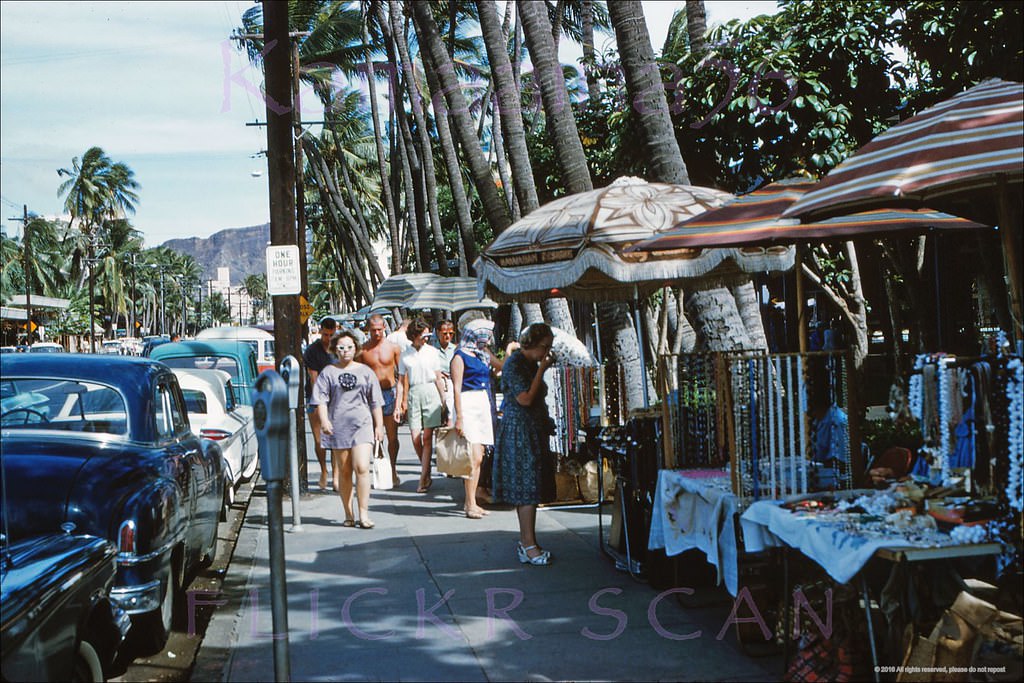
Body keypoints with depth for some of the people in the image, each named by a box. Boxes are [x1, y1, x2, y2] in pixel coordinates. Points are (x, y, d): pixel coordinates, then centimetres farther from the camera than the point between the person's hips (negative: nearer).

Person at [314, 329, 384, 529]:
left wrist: (379, 426, 9)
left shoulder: (365, 372, 10)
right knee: (344, 472, 6)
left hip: (362, 424, 0)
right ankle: (348, 515, 15)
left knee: (362, 468, -13)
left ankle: (363, 514, -11)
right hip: (338, 426, 0)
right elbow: (321, 400, 1)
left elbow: (375, 402, 13)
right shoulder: (328, 373, 7)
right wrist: (324, 420, -14)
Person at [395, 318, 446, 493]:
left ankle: (423, 478, -3)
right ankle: (427, 474, 16)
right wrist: (401, 404, 3)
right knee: (416, 438, -3)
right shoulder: (405, 355, 8)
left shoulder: (432, 352, 6)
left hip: (431, 393, -1)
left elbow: (438, 378, 10)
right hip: (413, 394, 1)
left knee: (427, 437, -6)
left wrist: (443, 401, 8)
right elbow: (403, 382, 9)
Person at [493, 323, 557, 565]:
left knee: (525, 490, 11)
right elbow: (525, 399, -23)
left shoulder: (531, 363, 14)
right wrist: (542, 370, -17)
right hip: (519, 433, -9)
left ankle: (526, 543, 16)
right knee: (528, 490, -10)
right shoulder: (514, 364, -15)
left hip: (533, 432, 9)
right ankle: (529, 546, -9)